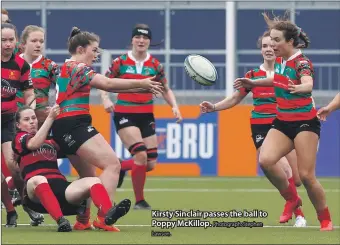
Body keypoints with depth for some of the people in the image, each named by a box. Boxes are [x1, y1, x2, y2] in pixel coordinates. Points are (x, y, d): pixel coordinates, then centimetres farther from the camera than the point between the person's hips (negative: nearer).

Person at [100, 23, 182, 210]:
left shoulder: (155, 65, 4)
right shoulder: (120, 62, -3)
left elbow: (166, 90, 13)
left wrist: (174, 106, -4)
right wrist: (106, 100, -18)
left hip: (146, 116, 4)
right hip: (125, 115, -4)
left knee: (150, 163, -1)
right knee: (141, 154, -21)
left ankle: (119, 168, 29)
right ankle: (139, 201, -6)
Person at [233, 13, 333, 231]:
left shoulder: (301, 62, -16)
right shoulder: (280, 60, 5)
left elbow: (308, 84, -39)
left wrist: (300, 87, -61)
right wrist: (253, 83, 29)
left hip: (305, 122, -7)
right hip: (283, 122, 7)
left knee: (306, 175, -12)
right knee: (266, 160, -17)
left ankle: (326, 220, 7)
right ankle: (292, 199, 5)